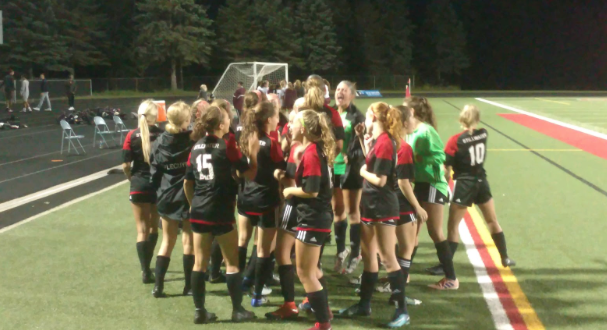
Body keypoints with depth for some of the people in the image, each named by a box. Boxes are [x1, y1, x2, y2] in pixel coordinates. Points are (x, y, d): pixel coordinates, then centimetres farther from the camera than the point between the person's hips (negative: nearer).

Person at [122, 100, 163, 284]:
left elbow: (126, 165, -7)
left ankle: (145, 271, 0)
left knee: (142, 230, 6)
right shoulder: (162, 135, -8)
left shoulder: (132, 136, -7)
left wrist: (133, 179, 10)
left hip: (139, 186, -1)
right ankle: (146, 266, 28)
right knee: (153, 227, 19)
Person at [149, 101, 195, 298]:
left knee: (167, 243, 14)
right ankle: (189, 286, 12)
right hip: (189, 197, -3)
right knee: (189, 242, 8)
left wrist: (159, 193, 11)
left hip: (167, 197, 3)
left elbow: (155, 172, 2)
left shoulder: (160, 142, -2)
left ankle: (158, 286, 12)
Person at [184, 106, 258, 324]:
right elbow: (250, 173, -8)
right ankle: (238, 310, 12)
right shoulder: (227, 146, -9)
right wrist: (253, 151, 2)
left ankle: (200, 311, 14)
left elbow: (187, 184, 13)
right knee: (232, 263, 6)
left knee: (200, 263, 9)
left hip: (199, 213, 5)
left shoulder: (196, 148, 8)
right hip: (221, 214, -5)